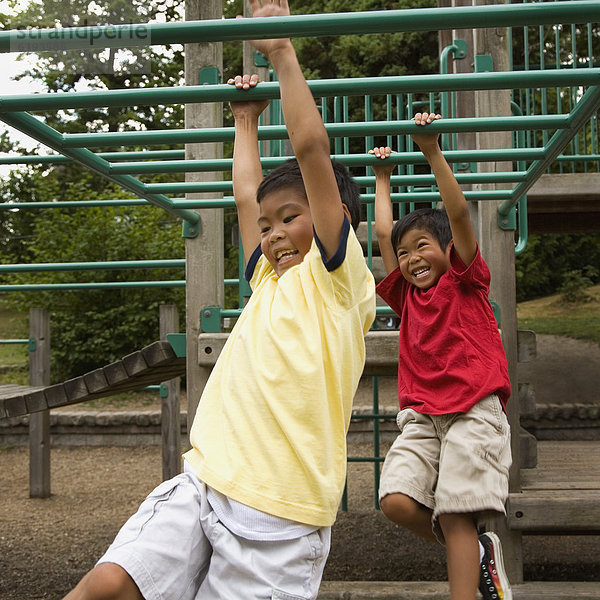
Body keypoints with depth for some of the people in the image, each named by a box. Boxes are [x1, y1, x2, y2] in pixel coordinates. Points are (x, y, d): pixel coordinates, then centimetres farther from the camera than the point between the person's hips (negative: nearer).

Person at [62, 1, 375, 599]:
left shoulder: (339, 278, 1)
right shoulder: (271, 280, 21)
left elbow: (312, 148, -6)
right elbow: (246, 199, 32)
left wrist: (282, 52, -2)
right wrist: (247, 119, 42)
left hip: (279, 506, -5)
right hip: (204, 478, 6)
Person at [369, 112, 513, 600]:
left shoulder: (466, 281, 7)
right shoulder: (406, 295, 18)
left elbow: (459, 214, -3)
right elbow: (383, 233, 20)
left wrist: (433, 152, -6)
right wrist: (383, 178, 29)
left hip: (473, 412, -4)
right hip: (420, 415, 5)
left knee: (456, 514, -13)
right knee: (396, 501, -14)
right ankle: (479, 552, 10)